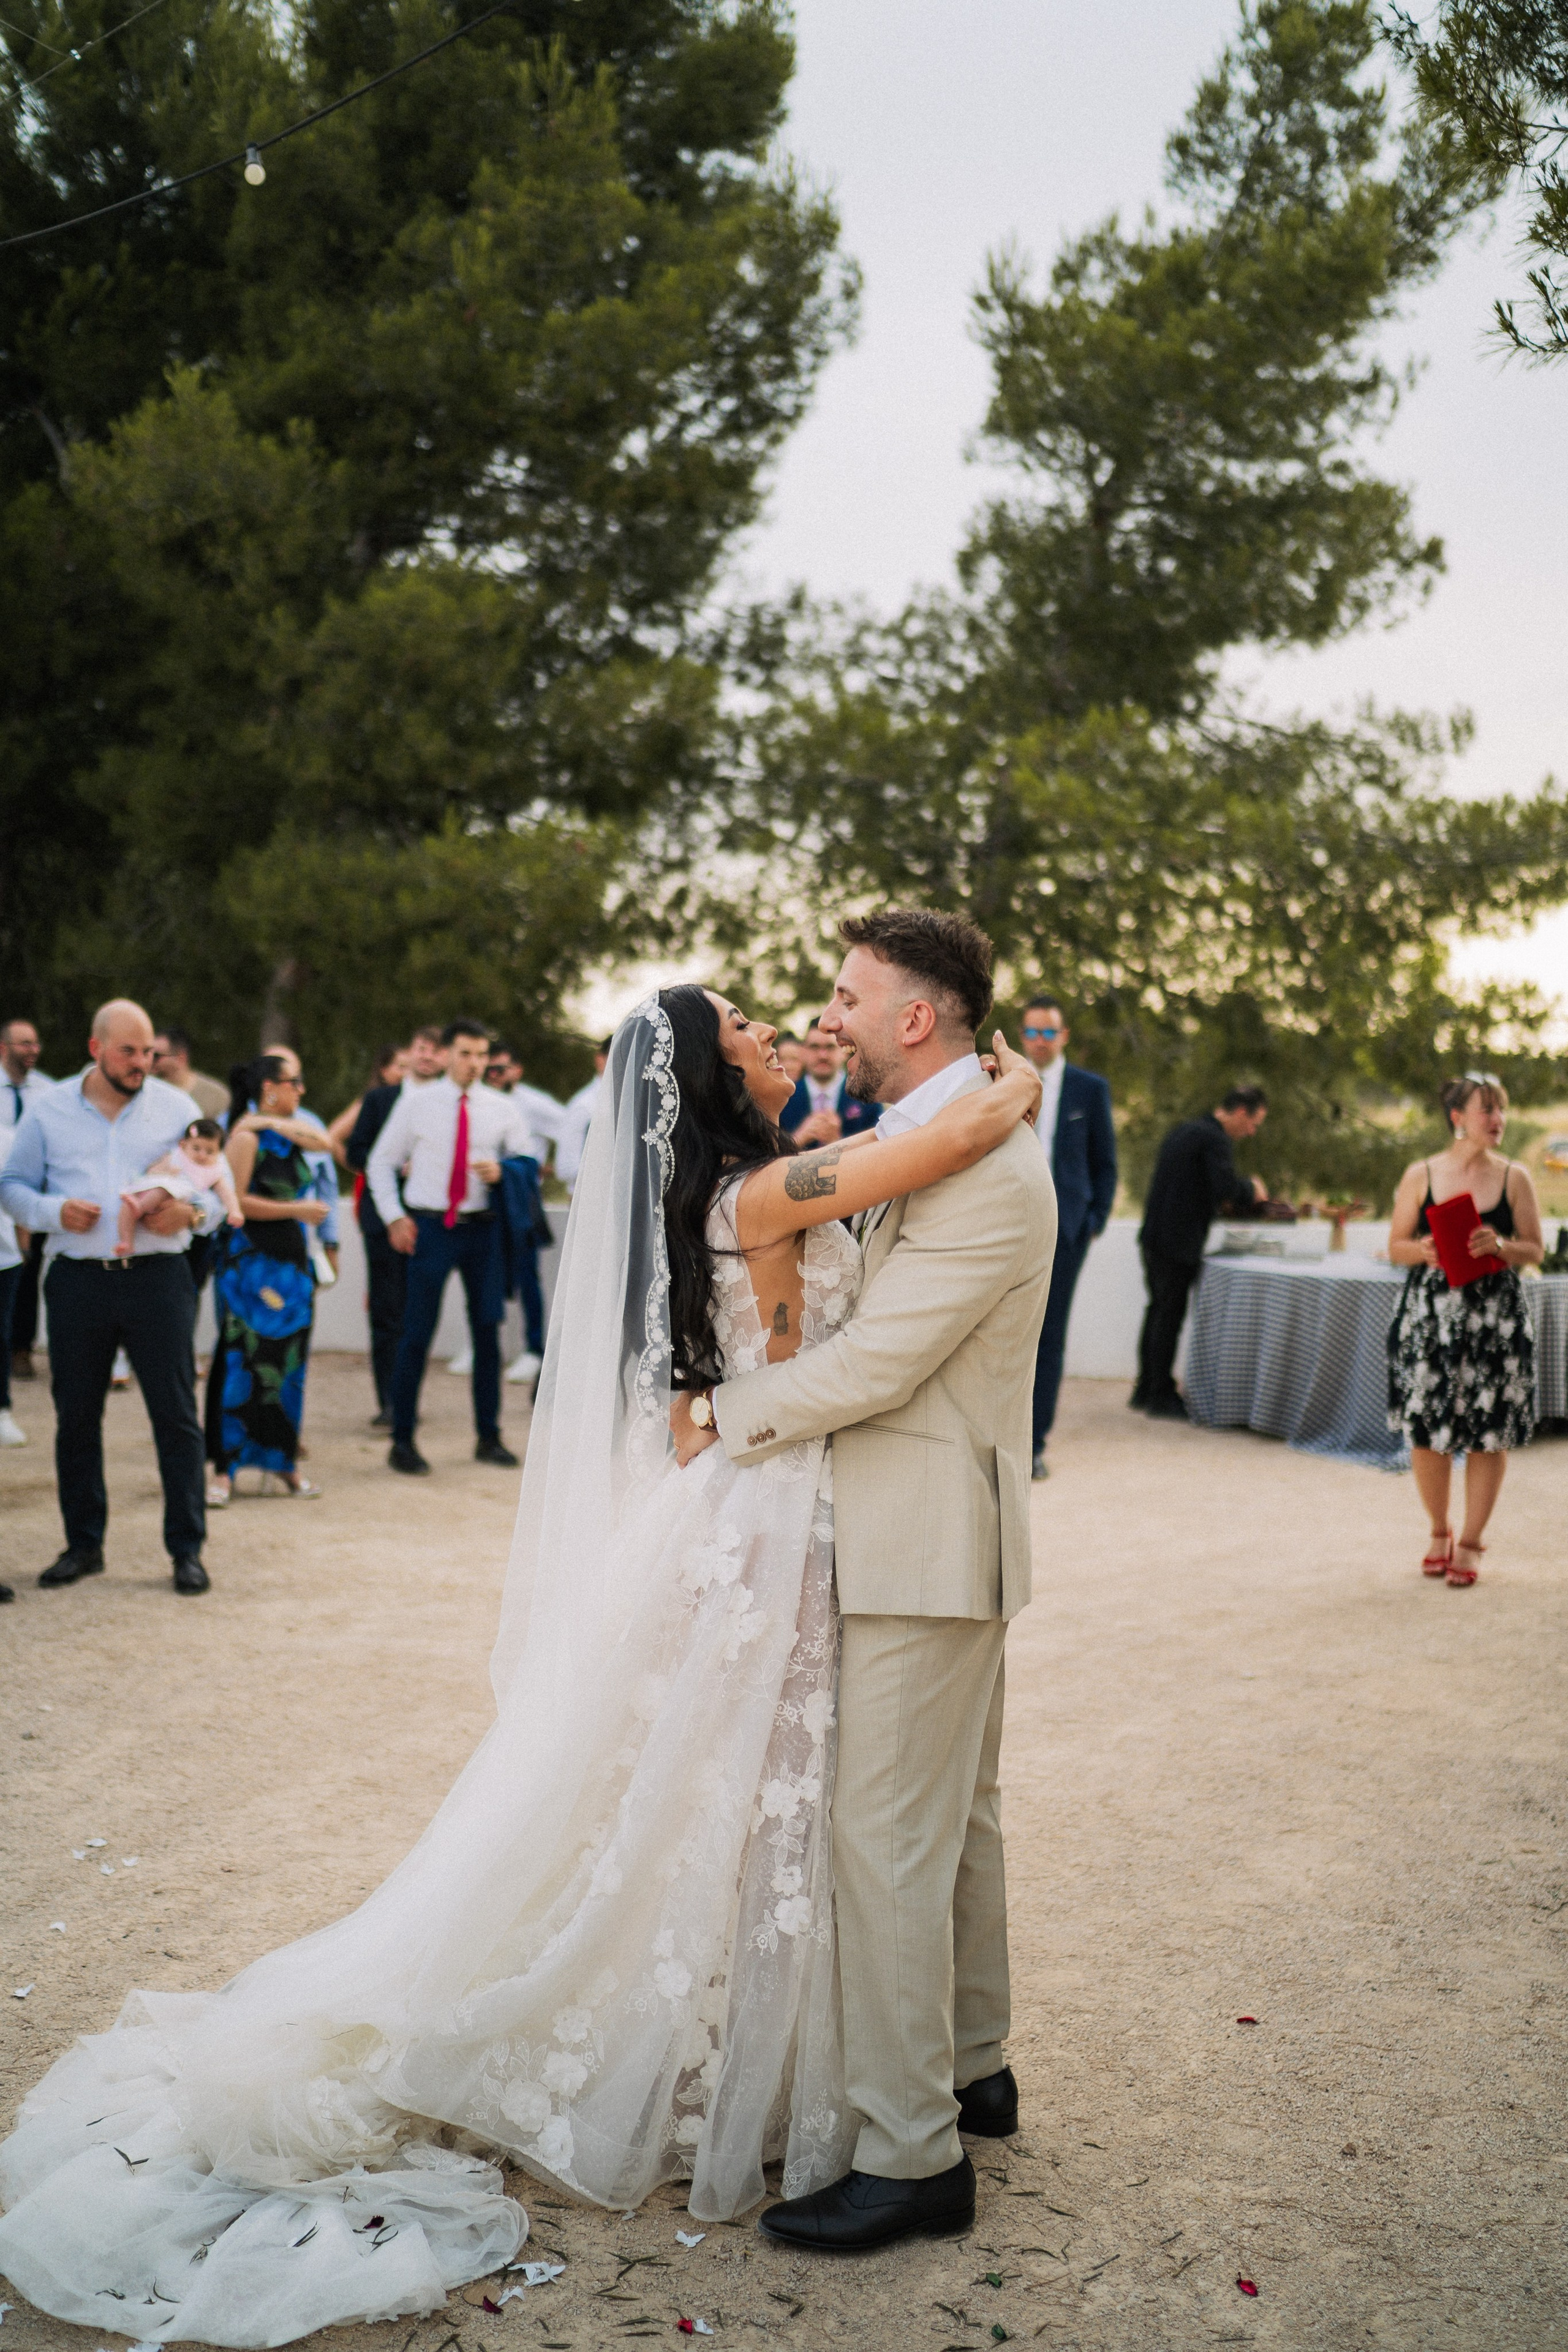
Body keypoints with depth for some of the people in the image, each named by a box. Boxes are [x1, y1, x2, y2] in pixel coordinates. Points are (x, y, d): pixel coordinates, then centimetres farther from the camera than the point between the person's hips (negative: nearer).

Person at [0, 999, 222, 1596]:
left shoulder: (177, 1108, 7)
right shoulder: (48, 1110, 8)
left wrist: (192, 1213, -12)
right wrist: (53, 1211, -9)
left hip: (157, 1277, -1)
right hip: (76, 1279, 1)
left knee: (176, 1414, -2)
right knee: (75, 1416, 8)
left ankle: (187, 1550, 6)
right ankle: (83, 1544, 21)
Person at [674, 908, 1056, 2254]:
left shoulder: (986, 1169, -22)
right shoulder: (917, 1139, 10)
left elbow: (871, 1365, -23)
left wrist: (721, 1418, -11)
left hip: (925, 1547, -10)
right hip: (941, 1537, 10)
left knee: (888, 1840, -5)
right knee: (955, 1816, 20)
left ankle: (912, 2155, 5)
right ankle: (973, 2067, 36)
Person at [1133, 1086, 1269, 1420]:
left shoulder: (1185, 1129, 15)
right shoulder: (1214, 1139, -15)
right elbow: (1227, 1187, -27)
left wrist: (1229, 1198, 16)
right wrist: (1252, 1189, -6)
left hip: (1155, 1236, 9)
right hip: (1179, 1242, -9)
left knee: (1159, 1311, 16)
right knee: (1170, 1315, -2)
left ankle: (1146, 1390, 24)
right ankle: (1161, 1396, 5)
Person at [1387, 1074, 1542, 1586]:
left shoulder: (1514, 1178, 3)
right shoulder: (1421, 1175, 2)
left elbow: (1535, 1251, 4)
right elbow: (1396, 1246, 5)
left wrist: (1499, 1245, -15)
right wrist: (1425, 1250, -15)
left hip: (1496, 1318, 0)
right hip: (1429, 1316, 0)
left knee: (1489, 1433, 1)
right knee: (1426, 1430, 2)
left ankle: (1471, 1542, 15)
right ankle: (1439, 1531, 23)